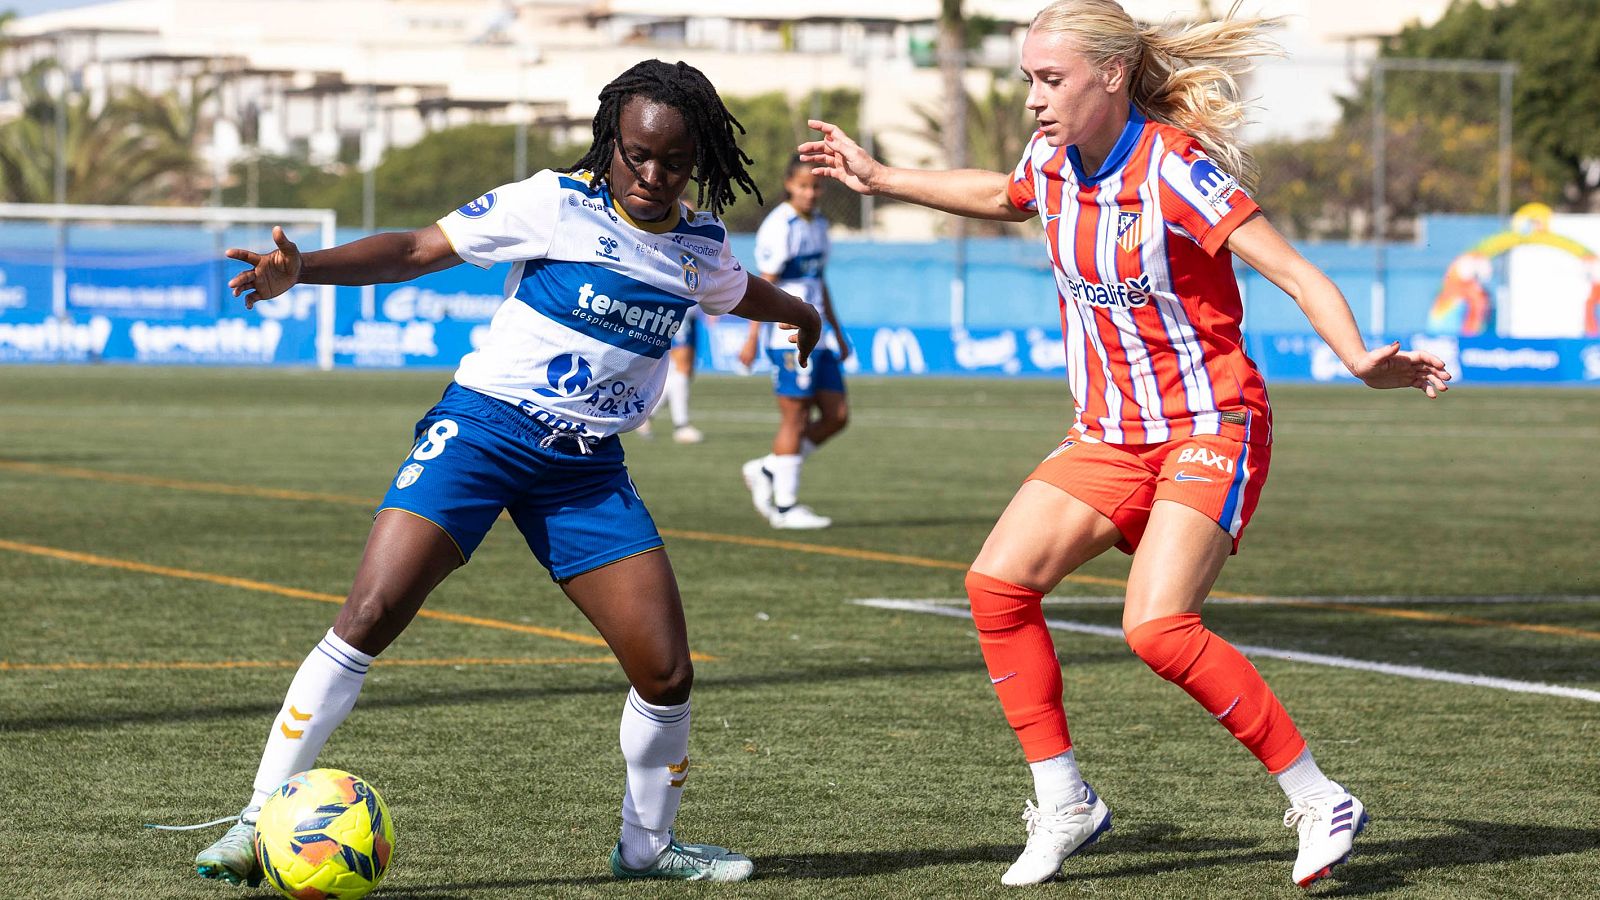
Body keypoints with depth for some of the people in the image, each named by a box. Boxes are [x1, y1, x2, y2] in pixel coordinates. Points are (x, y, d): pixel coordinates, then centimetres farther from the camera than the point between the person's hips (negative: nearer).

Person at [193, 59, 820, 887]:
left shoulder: (699, 248, 8)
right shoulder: (556, 204, -7)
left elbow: (740, 292, 33)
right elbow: (417, 250, -8)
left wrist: (799, 314, 54)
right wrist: (302, 269, -22)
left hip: (589, 469, 5)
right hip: (483, 424, -4)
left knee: (666, 672, -3)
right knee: (371, 614, -20)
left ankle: (648, 845, 24)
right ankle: (258, 821, -14)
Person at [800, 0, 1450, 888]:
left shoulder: (1175, 169, -21)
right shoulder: (1053, 163, 1)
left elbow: (1294, 270, -26)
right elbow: (999, 195, 26)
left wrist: (1361, 360, -42)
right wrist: (879, 177, 29)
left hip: (1210, 430, -7)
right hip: (1110, 434, 8)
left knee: (1157, 629, -23)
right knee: (997, 582, -6)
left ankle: (1319, 801, -11)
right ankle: (1063, 803, 6)